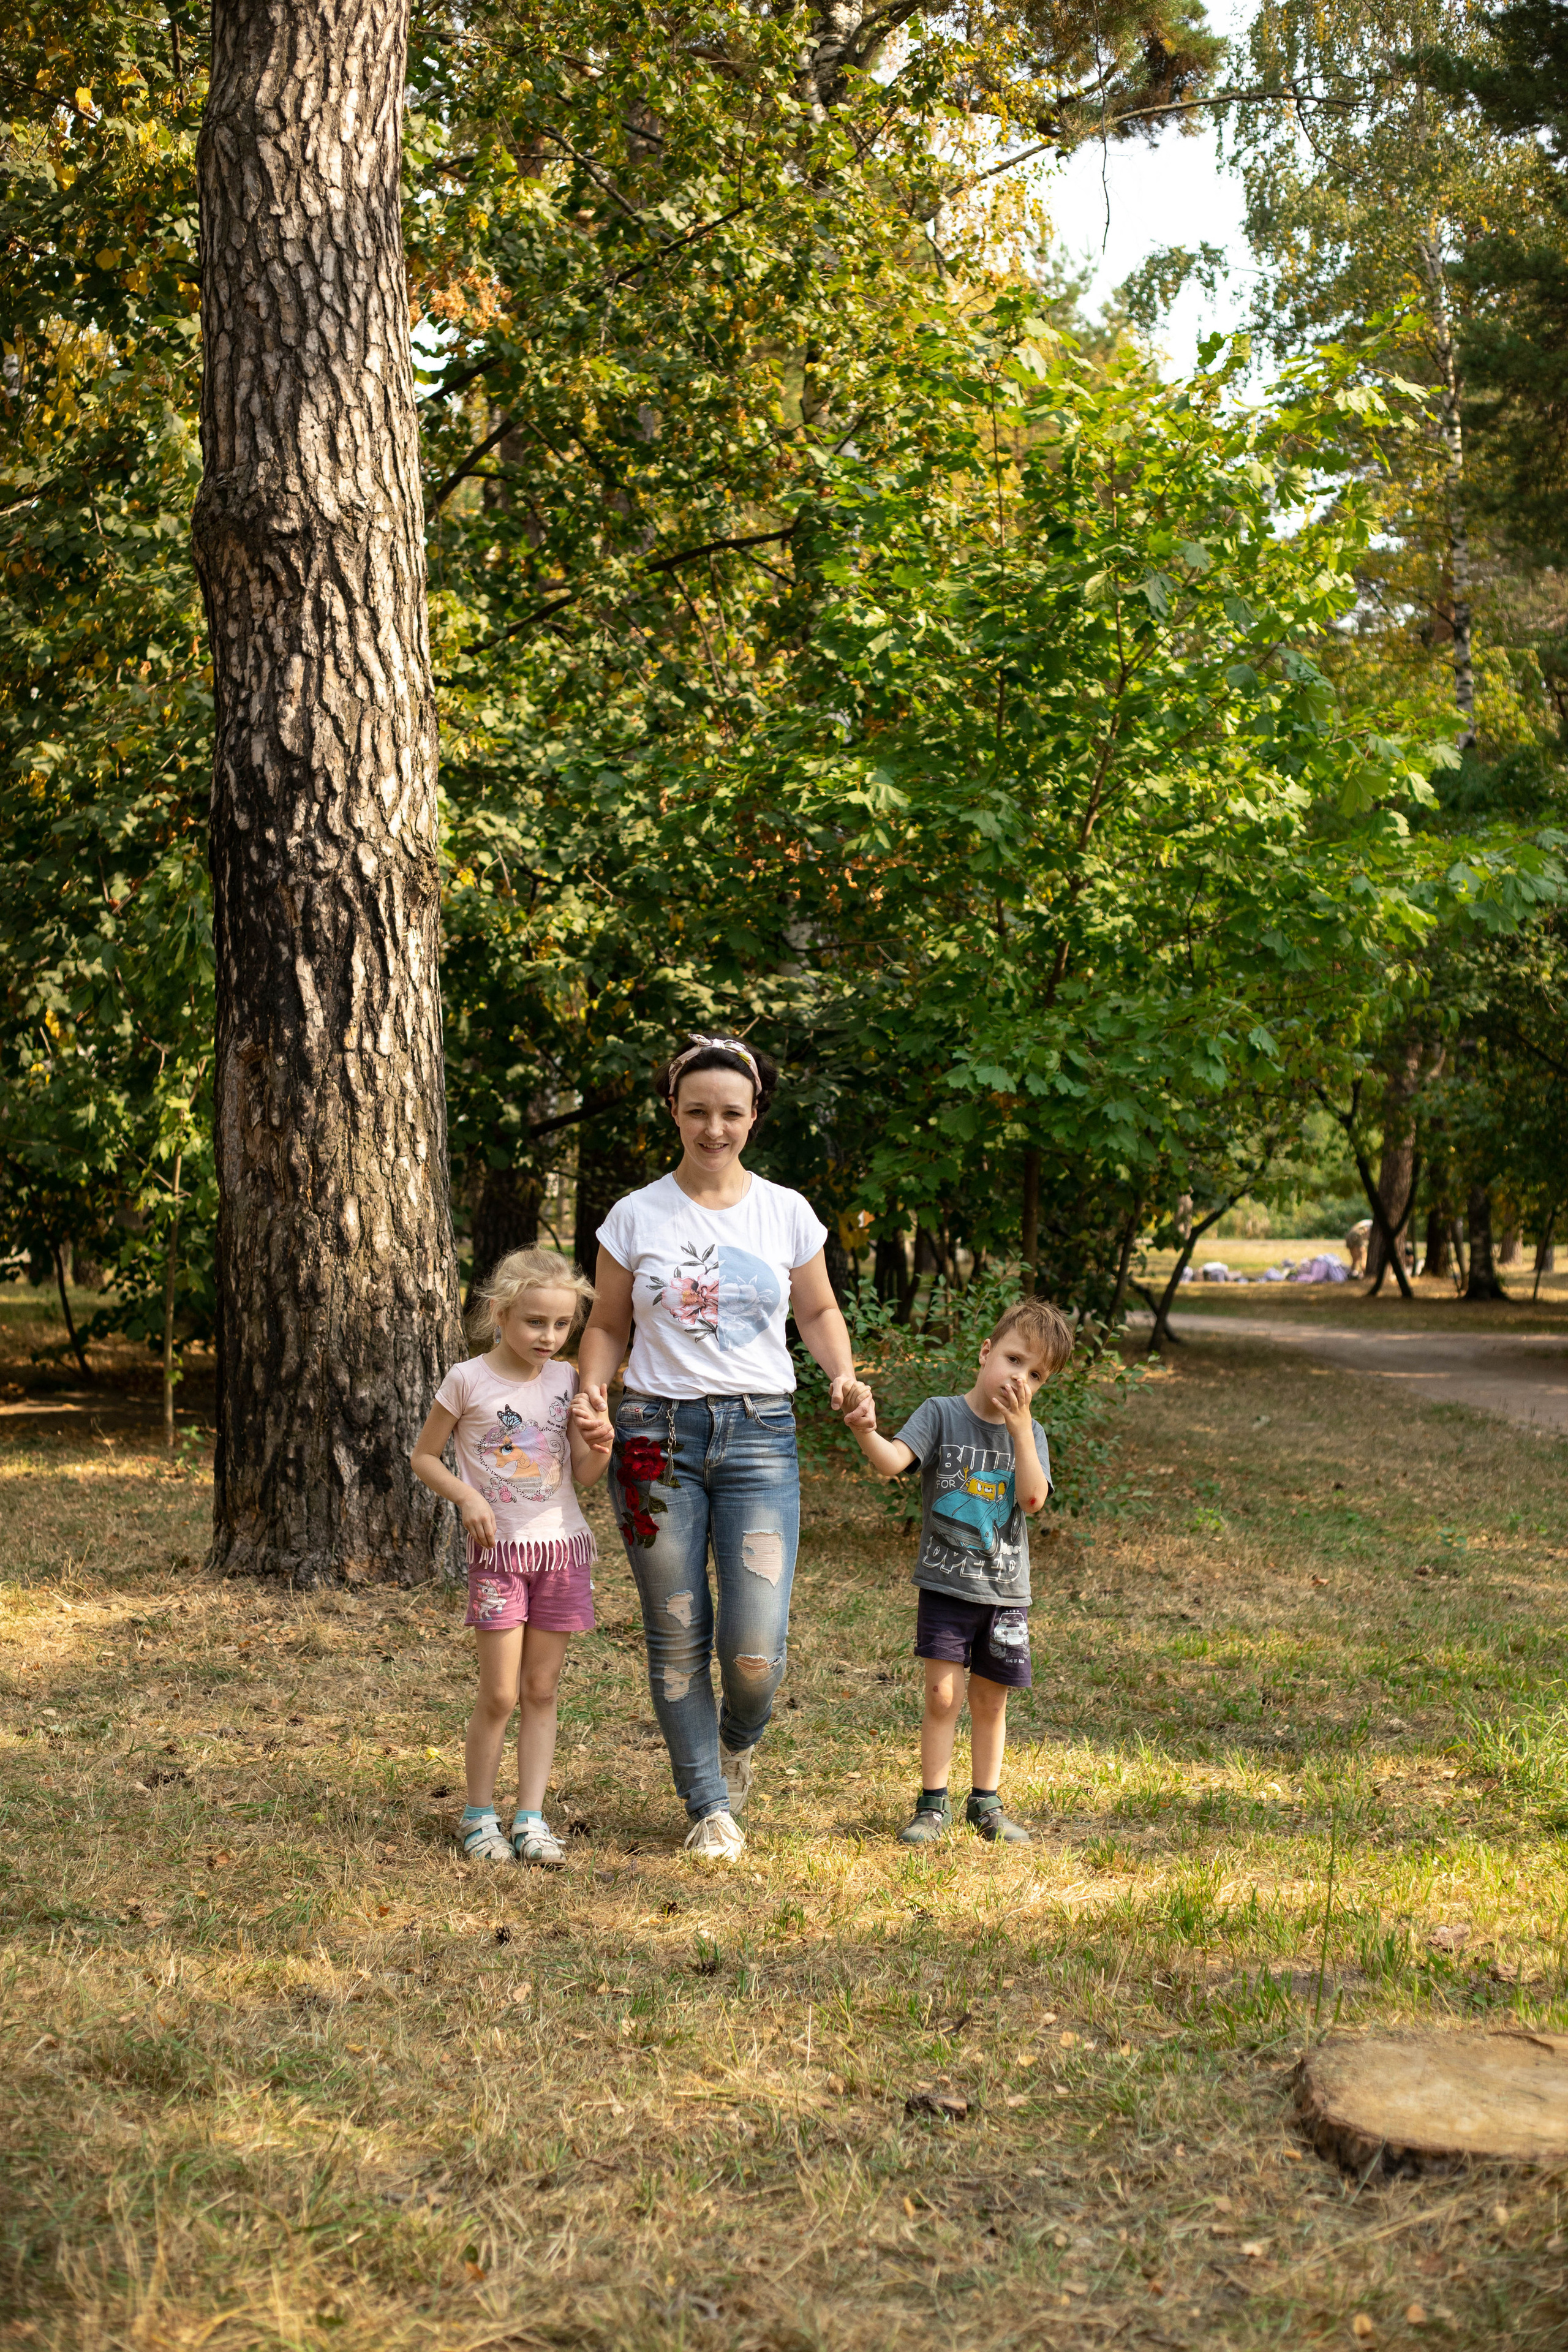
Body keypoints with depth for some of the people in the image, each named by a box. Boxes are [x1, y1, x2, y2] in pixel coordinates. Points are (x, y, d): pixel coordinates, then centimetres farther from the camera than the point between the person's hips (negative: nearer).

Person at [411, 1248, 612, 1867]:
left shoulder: (566, 1382, 4)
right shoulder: (468, 1380, -7)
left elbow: (583, 1477, 8)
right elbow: (424, 1456, 3)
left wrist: (599, 1451, -13)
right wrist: (466, 1497, -13)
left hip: (562, 1547, 3)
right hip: (498, 1553, -3)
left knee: (541, 1691, 6)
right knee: (499, 1695, -4)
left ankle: (531, 1819, 12)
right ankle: (479, 1817, 12)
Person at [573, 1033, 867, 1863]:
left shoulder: (787, 1213, 4)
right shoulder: (636, 1216, 2)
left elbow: (818, 1311, 16)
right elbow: (607, 1326, 11)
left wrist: (843, 1376, -3)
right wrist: (592, 1391, -8)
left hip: (760, 1433, 0)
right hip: (658, 1433, 0)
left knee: (755, 1651, -7)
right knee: (677, 1638, 4)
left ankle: (738, 1740, 28)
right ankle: (709, 1809, 20)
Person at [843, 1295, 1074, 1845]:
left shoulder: (1029, 1433, 4)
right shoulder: (941, 1414, -6)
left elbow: (1033, 1498, -12)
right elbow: (894, 1461, -22)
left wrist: (1020, 1428, -17)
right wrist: (867, 1434, -43)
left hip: (1004, 1591, 3)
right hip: (946, 1585, -3)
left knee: (990, 1701, 12)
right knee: (942, 1695, -6)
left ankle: (986, 1803, 25)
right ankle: (933, 1805, 7)